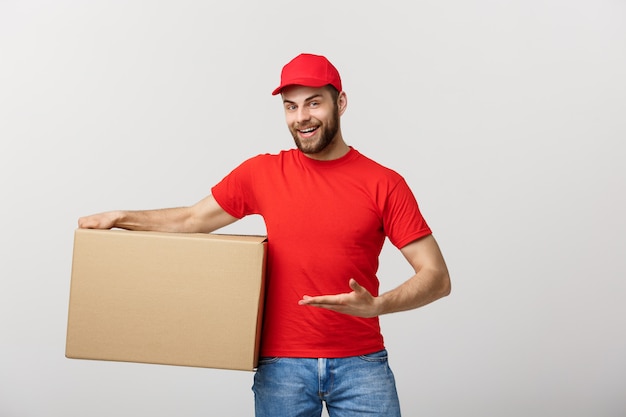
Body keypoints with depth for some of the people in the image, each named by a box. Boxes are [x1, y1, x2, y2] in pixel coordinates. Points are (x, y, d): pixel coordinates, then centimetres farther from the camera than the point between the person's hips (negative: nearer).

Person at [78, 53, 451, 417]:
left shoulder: (384, 184, -3)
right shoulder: (263, 173, 5)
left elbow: (437, 277, -5)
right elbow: (193, 219, 16)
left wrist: (376, 305, -21)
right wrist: (120, 218, 6)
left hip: (361, 363, -1)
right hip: (282, 364, 1)